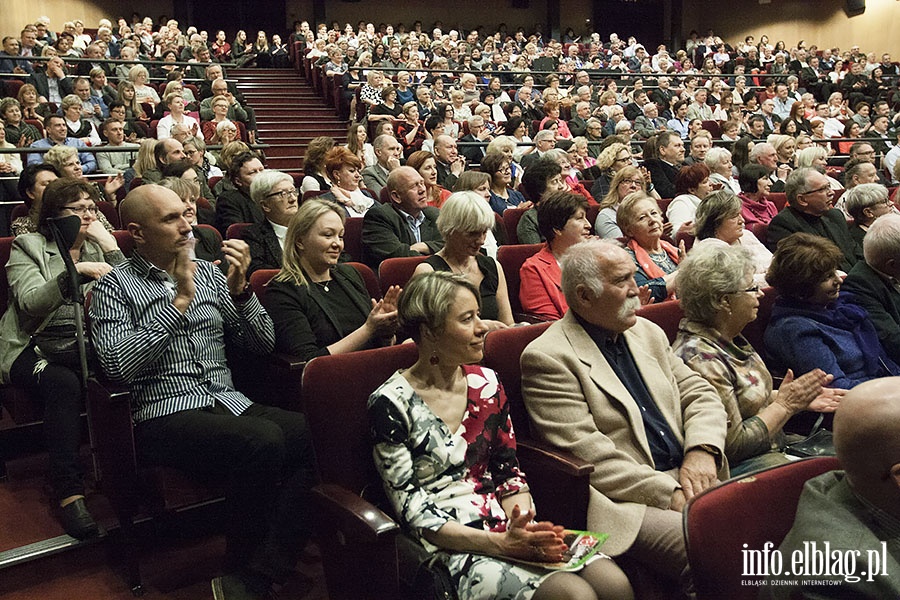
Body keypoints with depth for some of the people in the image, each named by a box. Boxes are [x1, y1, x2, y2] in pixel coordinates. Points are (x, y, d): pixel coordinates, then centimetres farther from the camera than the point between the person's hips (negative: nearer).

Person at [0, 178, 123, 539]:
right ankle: (68, 492, -33)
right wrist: (77, 271, -26)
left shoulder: (99, 247, 16)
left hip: (87, 347, 3)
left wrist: (111, 246, -6)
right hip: (36, 349, -3)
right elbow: (31, 302, -13)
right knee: (64, 385, -36)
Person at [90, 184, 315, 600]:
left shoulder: (208, 273, 18)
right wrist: (178, 302, -11)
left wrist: (240, 289, -2)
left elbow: (263, 343, 15)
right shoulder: (115, 288, 5)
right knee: (263, 442, -33)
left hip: (228, 402, 5)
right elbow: (118, 367, -12)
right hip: (165, 414, -5)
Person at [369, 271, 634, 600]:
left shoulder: (486, 384, 8)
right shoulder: (391, 403, -9)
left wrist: (522, 526, -9)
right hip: (449, 548, -6)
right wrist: (499, 544, -19)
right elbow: (413, 510, -10)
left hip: (508, 526, 6)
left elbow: (509, 473, 12)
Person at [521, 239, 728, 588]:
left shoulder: (648, 333, 17)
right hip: (625, 500, -7)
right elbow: (586, 454, -15)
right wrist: (669, 493, -16)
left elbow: (699, 393, 18)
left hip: (687, 478, 8)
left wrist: (701, 451, -3)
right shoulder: (547, 358, -8)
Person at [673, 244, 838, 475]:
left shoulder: (729, 338, 3)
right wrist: (785, 405, -13)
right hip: (738, 465, -9)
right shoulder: (701, 358, -26)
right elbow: (734, 445, -21)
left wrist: (799, 400, 4)